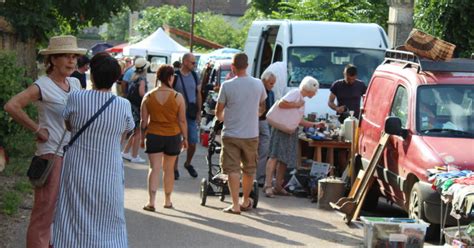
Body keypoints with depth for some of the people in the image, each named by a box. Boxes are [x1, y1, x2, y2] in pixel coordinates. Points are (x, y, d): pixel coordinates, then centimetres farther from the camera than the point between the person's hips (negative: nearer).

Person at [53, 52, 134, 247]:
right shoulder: (123, 105, -10)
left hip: (77, 172, 0)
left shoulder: (76, 98, -12)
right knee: (109, 223, 12)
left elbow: (68, 126, 5)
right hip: (108, 175, 0)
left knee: (73, 223, 9)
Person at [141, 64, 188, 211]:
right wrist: (185, 138, 5)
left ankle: (151, 201, -12)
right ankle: (167, 201, 24)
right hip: (173, 136, 0)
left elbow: (144, 121, 0)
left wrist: (143, 138, 11)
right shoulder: (178, 97, -8)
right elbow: (182, 121, -5)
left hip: (153, 135, 0)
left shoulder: (149, 97, -3)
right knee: (169, 169, 13)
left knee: (154, 168, 1)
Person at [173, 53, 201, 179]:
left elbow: (198, 95, 13)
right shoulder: (175, 76, -7)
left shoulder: (194, 76, 8)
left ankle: (188, 163, 28)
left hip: (191, 114, 4)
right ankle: (175, 168, 14)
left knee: (192, 143, 4)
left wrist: (199, 112, 8)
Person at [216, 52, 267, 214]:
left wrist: (221, 118, 22)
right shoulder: (258, 84, -3)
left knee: (233, 169, -1)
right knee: (249, 170, 17)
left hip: (231, 134, -3)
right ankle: (246, 202, 30)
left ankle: (235, 205, -9)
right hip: (251, 134, 3)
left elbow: (218, 112, -2)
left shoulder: (227, 86, -11)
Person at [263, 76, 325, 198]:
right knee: (275, 156, -12)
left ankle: (278, 186, 10)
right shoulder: (295, 93, -8)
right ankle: (268, 185, -16)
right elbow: (281, 104, -23)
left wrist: (315, 125, 17)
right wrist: (296, 105, -16)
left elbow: (300, 120, 20)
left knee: (285, 159, 7)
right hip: (281, 128, -9)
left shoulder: (302, 101, 21)